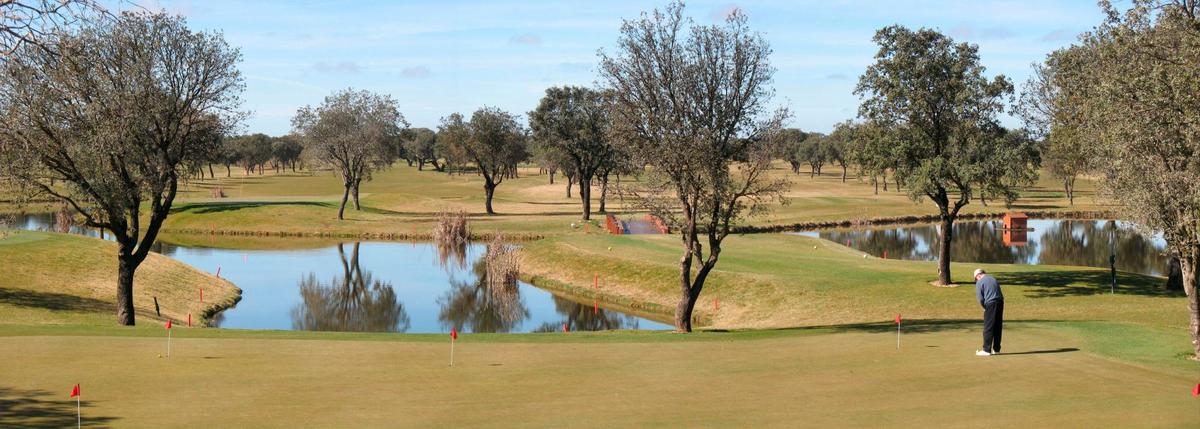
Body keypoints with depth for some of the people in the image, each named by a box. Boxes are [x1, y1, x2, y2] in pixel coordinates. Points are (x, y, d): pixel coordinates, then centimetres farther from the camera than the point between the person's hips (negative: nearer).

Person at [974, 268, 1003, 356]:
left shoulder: (979, 282, 0)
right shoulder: (993, 279, 19)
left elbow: (980, 298, -7)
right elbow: (1000, 294, 18)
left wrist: (985, 307, 10)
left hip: (990, 304, -6)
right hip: (1000, 302, 6)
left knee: (988, 328, -3)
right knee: (998, 327, 11)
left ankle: (987, 350, -4)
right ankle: (996, 349, 15)